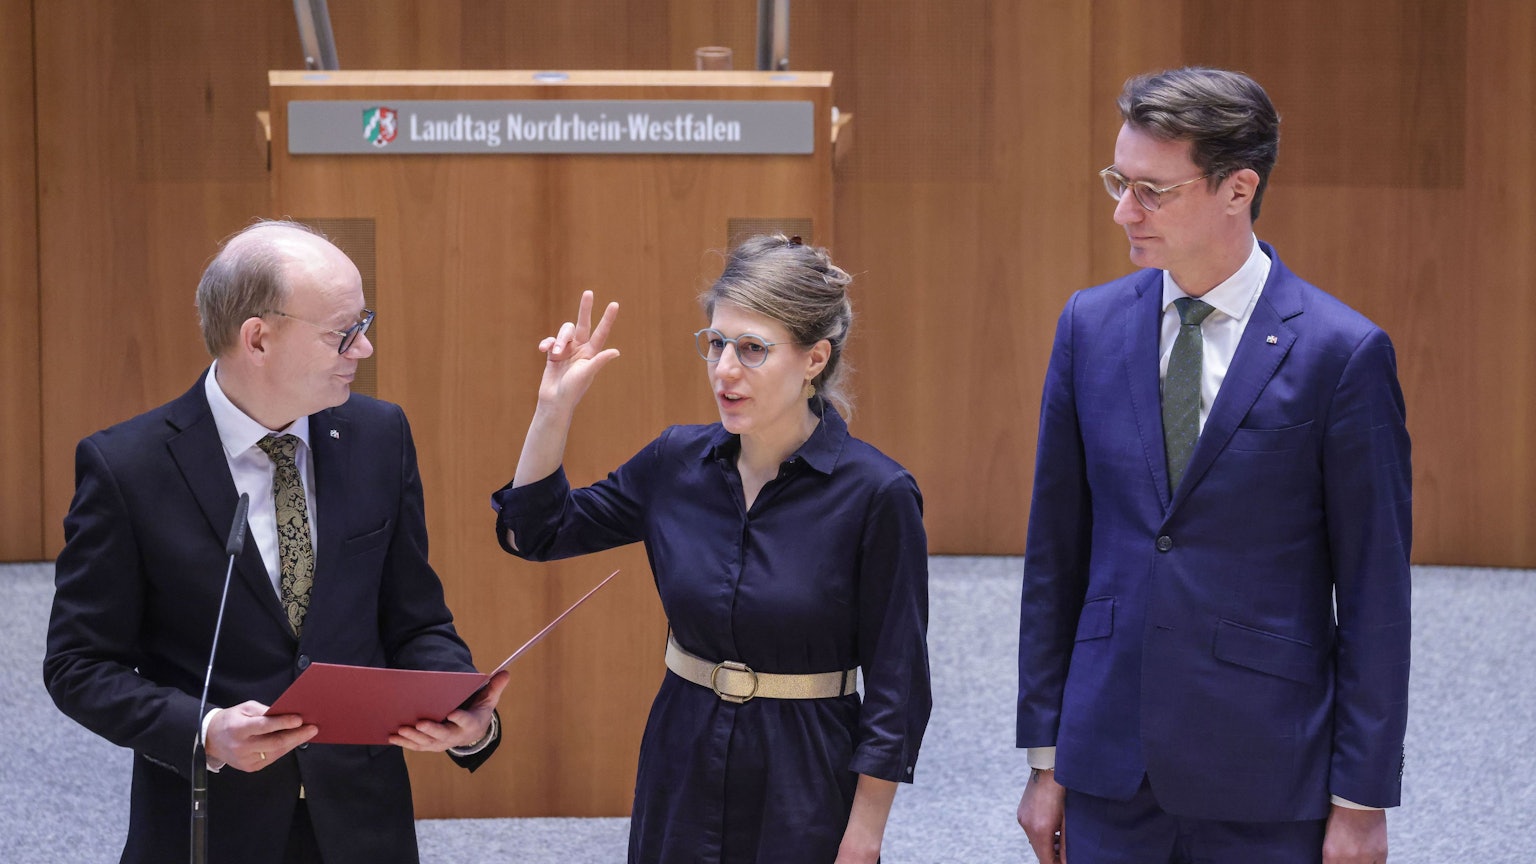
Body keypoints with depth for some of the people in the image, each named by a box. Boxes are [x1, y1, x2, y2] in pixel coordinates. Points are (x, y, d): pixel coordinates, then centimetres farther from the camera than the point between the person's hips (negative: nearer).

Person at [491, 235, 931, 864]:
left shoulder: (876, 493, -14)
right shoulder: (678, 463, 1)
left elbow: (895, 691, -11)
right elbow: (533, 531, 10)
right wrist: (556, 405, -2)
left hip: (805, 786, -4)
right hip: (682, 769, 4)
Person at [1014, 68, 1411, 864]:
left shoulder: (1342, 352, -8)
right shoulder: (1091, 326, 5)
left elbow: (1374, 592, -6)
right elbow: (1056, 551, 8)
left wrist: (1361, 799, -7)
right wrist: (1044, 757, 7)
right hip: (1109, 774, 3)